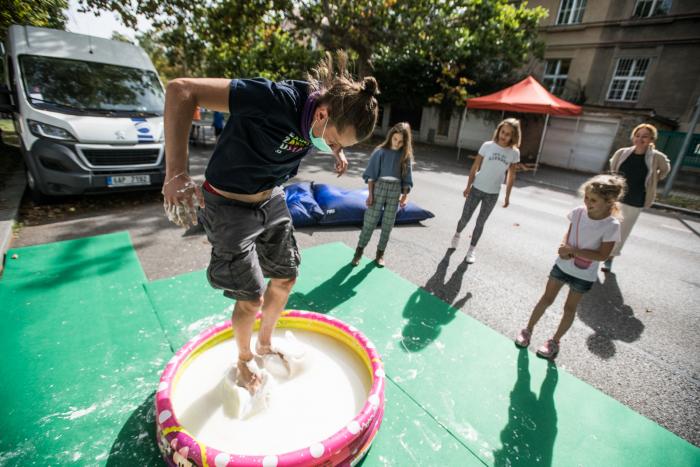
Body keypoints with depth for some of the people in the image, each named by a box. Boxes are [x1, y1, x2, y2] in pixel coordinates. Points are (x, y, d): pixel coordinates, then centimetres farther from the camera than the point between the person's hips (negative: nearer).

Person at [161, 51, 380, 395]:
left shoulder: (327, 108, -9)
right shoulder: (276, 99, -33)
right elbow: (180, 90, -31)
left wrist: (337, 151, -2)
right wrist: (176, 172, -40)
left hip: (271, 199, 7)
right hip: (230, 206, -7)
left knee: (285, 278, 15)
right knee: (252, 299, 2)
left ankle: (265, 344, 43)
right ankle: (244, 361, 35)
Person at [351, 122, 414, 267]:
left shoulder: (406, 155, 2)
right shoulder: (381, 152, -5)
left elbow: (407, 179, 5)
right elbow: (371, 175, -6)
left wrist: (405, 196, -6)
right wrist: (370, 193, -11)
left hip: (395, 193, 3)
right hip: (378, 190, -2)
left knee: (388, 225, 10)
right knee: (369, 222, 2)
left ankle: (380, 253, 24)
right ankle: (359, 251, 17)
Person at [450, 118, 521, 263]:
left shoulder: (514, 153, -5)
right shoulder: (487, 146, -9)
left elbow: (511, 176, 2)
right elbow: (475, 167, -3)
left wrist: (507, 196, 4)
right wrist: (468, 186, -5)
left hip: (493, 194, 1)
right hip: (476, 189, 0)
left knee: (480, 222, 9)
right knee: (465, 218, 7)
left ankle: (471, 249, 24)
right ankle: (457, 235, 39)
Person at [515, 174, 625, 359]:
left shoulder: (611, 226, -20)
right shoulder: (578, 213, -11)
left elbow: (602, 255, -20)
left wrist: (573, 251, -26)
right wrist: (564, 248, -17)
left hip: (584, 275, -2)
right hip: (562, 265, 3)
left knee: (570, 308, 13)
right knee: (546, 299, 12)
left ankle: (555, 342, 29)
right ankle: (528, 330, 26)